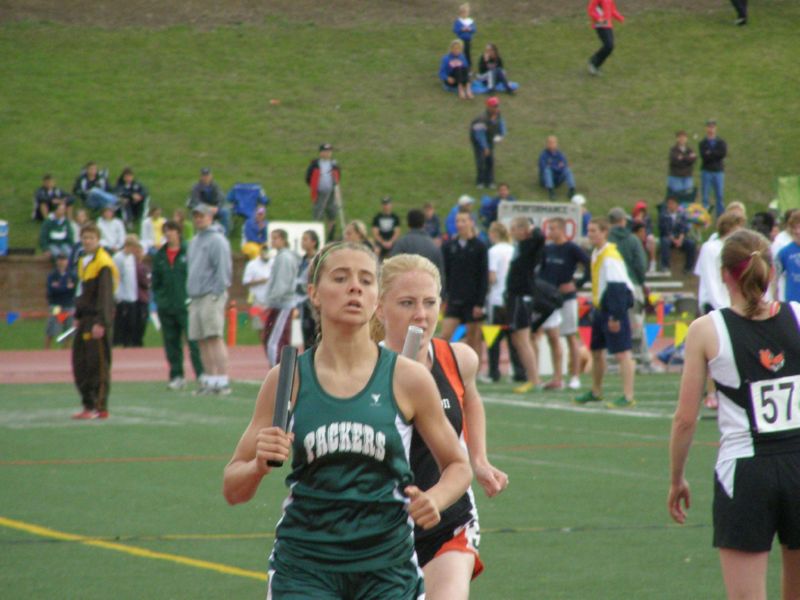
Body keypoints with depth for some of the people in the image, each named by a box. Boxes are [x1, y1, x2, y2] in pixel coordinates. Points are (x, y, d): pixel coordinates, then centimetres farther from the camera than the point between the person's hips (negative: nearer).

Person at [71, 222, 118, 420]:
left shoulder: (103, 263, -13)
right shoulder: (83, 262, 15)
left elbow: (105, 296, -18)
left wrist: (101, 323, -23)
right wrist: (78, 316, 21)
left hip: (97, 319, -9)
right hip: (85, 320, 9)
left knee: (98, 364, -6)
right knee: (79, 363, 9)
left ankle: (99, 407, -3)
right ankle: (89, 405, 16)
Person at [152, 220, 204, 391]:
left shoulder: (188, 252, -3)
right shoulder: (160, 255, 12)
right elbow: (156, 280, 17)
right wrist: (158, 298, 7)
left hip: (186, 306, -5)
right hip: (166, 306, 5)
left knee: (193, 341, -9)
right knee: (171, 343, 7)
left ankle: (201, 373, -8)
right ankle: (177, 376, 13)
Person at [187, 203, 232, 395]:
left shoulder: (217, 240, -5)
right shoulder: (194, 242, 21)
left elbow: (223, 269, -11)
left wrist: (216, 293, -17)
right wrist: (190, 295, 16)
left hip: (212, 295, -8)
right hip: (196, 297, 8)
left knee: (215, 338, -14)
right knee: (202, 341, 7)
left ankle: (223, 381, -16)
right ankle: (210, 380, 11)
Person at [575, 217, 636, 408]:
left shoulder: (610, 257, -18)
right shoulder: (596, 254, 12)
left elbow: (617, 287, -22)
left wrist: (615, 316, -24)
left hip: (614, 309, -10)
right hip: (600, 309, 10)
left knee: (622, 353, -11)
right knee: (596, 350, 19)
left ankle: (628, 397, -12)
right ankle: (596, 391, 35)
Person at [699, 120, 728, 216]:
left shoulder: (721, 142, 9)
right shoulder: (703, 143, 5)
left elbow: (724, 153, -9)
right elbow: (704, 156, -11)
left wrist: (710, 153, -11)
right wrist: (716, 154, -14)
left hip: (718, 171, 1)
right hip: (706, 172, -1)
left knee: (720, 196, 1)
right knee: (705, 195, -2)